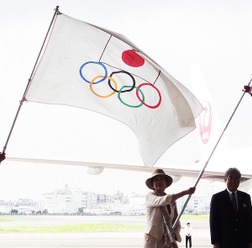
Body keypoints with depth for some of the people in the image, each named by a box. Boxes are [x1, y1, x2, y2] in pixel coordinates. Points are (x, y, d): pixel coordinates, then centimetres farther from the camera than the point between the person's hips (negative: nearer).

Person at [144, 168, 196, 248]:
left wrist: (173, 236, -6)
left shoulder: (172, 201, 13)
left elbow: (177, 223, 14)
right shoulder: (150, 197, -1)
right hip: (153, 241, -4)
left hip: (169, 242, 4)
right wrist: (185, 192, -23)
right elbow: (164, 200, -21)